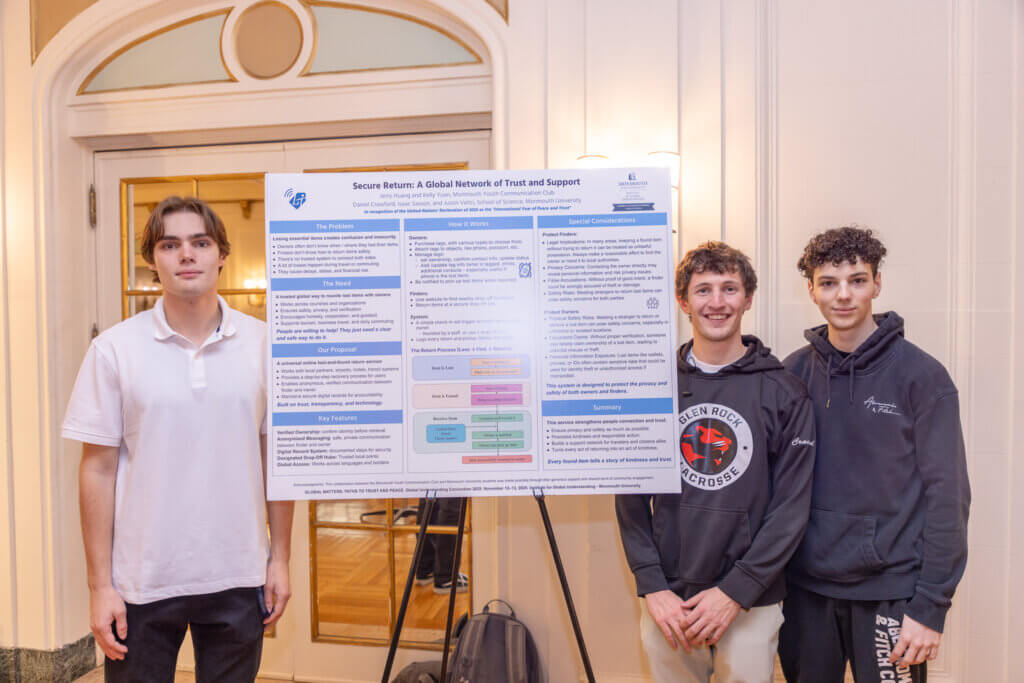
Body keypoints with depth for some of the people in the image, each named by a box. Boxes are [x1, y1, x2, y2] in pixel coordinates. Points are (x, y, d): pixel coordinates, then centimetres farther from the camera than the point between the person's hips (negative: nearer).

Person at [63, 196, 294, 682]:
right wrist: (99, 585, -3)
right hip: (142, 583, -1)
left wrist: (280, 558, 2)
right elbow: (98, 469, -2)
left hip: (239, 577, 1)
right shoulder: (114, 349, -4)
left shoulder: (261, 343, -2)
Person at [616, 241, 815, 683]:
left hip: (751, 603, -1)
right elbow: (631, 496, 2)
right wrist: (651, 585, -6)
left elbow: (792, 504, -5)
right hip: (667, 601, 1)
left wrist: (736, 590, -11)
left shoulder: (783, 392, -3)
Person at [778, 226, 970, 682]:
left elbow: (947, 495, -7)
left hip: (889, 590, -3)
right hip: (806, 585, 3)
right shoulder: (794, 372, 1)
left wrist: (931, 605, -10)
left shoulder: (921, 375, -7)